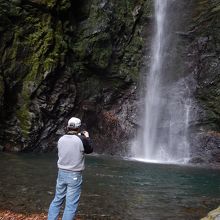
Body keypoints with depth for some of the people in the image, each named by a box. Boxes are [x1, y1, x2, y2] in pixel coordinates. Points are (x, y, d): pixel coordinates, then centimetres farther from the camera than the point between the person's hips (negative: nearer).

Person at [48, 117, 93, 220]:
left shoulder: (61, 139, -1)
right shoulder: (81, 139, -16)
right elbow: (90, 150, 2)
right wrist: (87, 137, 16)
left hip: (61, 173, 5)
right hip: (74, 175, -5)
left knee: (57, 200, 18)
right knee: (71, 204, 4)